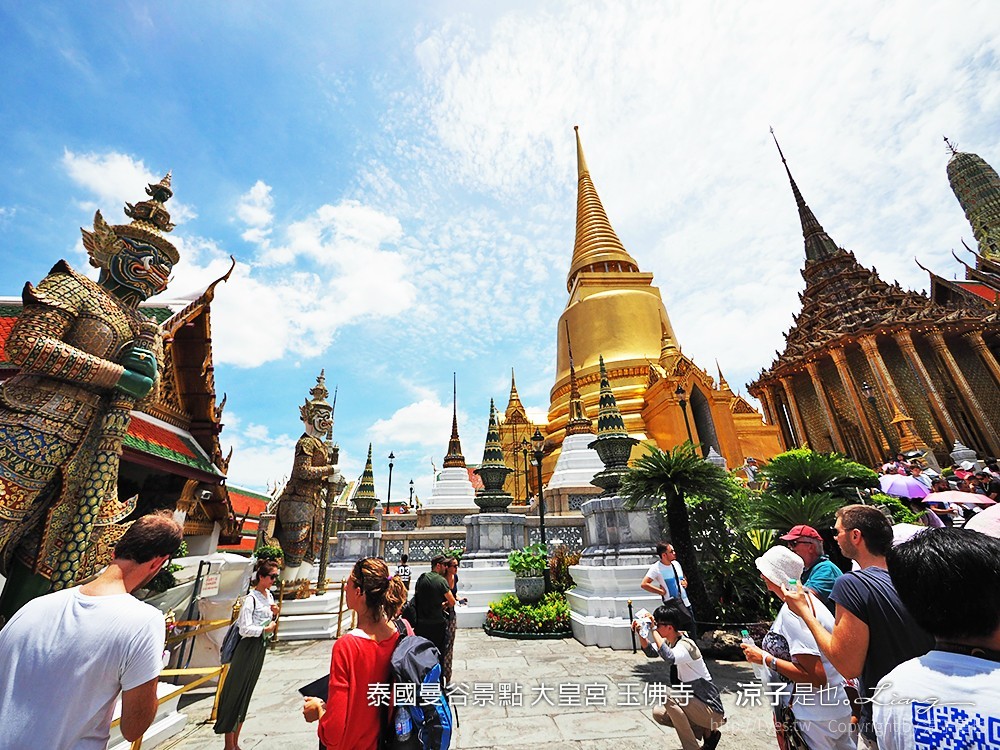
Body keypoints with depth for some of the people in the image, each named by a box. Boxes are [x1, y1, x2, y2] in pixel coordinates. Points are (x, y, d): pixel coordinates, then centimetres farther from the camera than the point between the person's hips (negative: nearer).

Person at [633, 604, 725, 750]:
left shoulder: (685, 645, -27)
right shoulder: (670, 641, 0)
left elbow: (669, 658, -48)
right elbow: (651, 652, 9)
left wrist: (653, 630, -42)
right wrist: (640, 633, -8)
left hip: (713, 711, -9)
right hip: (699, 705, 9)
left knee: (669, 697, -26)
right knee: (658, 713, 6)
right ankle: (707, 732, 13)